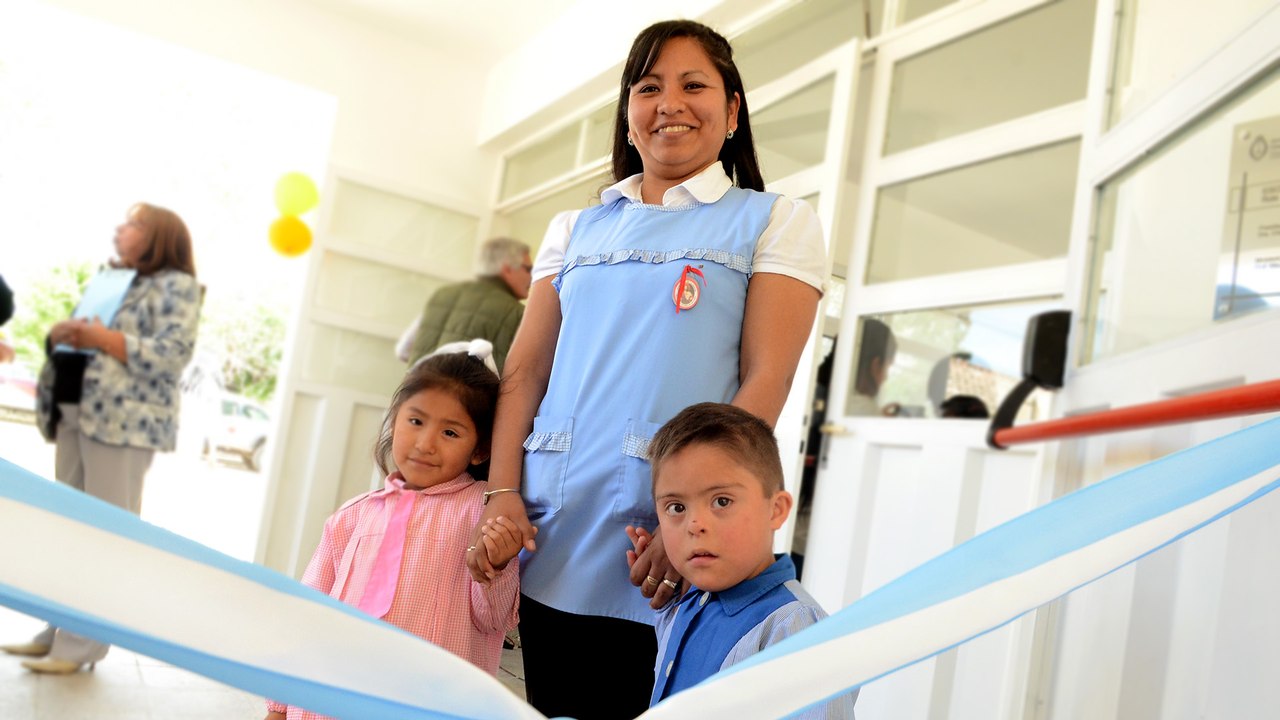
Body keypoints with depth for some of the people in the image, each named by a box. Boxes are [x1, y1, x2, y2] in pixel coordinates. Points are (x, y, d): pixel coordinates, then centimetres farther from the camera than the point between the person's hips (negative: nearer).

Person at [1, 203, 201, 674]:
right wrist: (61, 334, 1)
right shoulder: (110, 278, 22)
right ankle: (56, 630, 19)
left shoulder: (175, 286, -3)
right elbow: (79, 337, 23)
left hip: (124, 420, -8)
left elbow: (174, 355, -15)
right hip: (74, 413, 8)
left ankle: (81, 643, 0)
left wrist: (106, 339, -19)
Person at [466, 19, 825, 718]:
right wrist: (503, 492, -3)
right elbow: (524, 372, 11)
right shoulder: (575, 229, 16)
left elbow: (765, 381, -5)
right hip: (551, 546, 4)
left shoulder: (776, 222, 5)